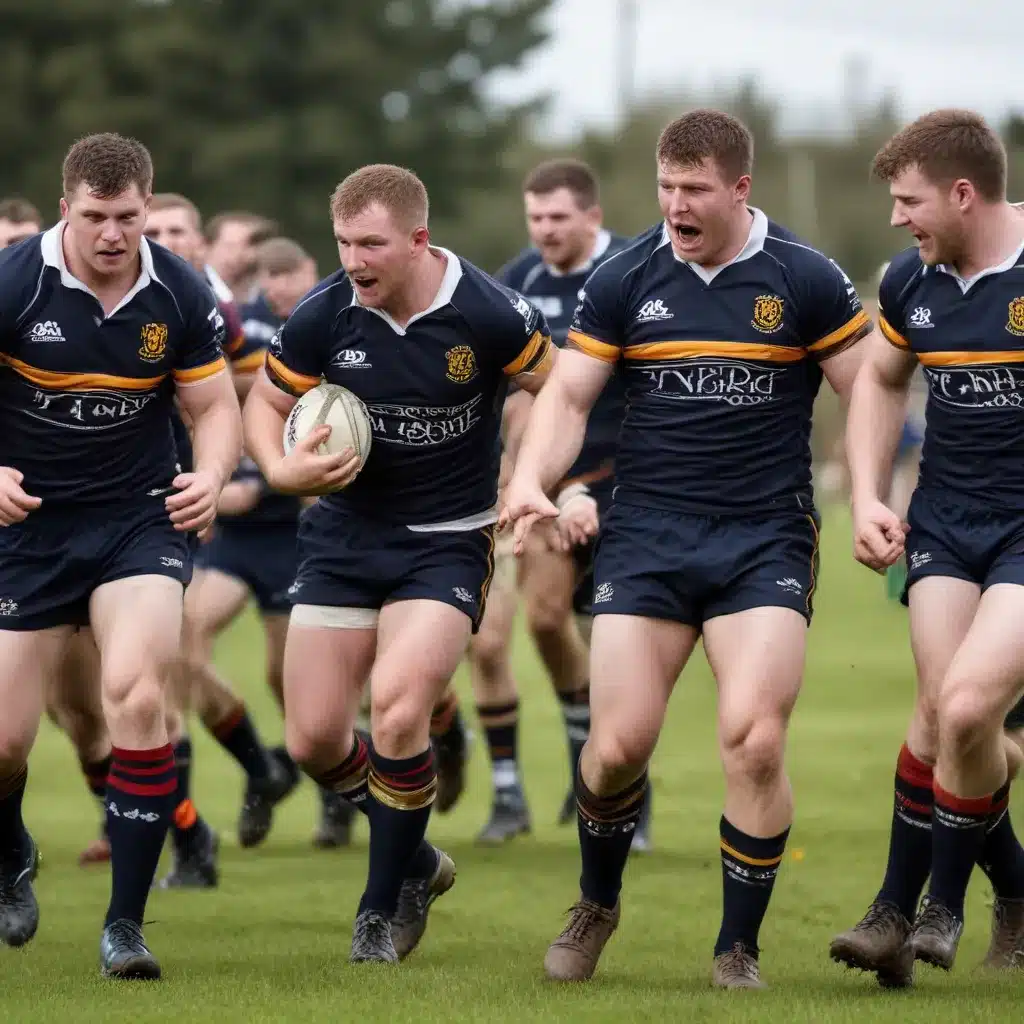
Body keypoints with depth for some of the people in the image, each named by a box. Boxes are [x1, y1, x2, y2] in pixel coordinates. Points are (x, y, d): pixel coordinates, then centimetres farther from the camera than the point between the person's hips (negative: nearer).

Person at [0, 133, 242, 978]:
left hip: (140, 519, 0)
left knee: (137, 695, -22)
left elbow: (216, 406, 3)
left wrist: (212, 475, -18)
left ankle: (125, 924, -12)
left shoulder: (179, 296, -7)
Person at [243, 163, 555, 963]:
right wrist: (282, 469, -14)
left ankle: (385, 909, -1)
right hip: (344, 533, 4)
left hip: (447, 541, -4)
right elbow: (266, 402, 5)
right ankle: (415, 858, 30)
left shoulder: (489, 316, -17)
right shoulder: (323, 317, -10)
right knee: (312, 739, 0)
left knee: (396, 706, -22)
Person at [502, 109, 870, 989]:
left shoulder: (804, 279, -2)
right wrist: (531, 482, -13)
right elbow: (568, 395, 4)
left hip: (765, 539, -1)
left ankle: (739, 951, 2)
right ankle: (596, 907, 23)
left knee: (754, 739, -15)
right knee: (618, 744, -6)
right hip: (646, 537, 2)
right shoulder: (624, 281, 3)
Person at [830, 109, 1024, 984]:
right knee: (941, 708, -6)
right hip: (947, 517, 5)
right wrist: (868, 497, 11)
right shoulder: (912, 282, 3)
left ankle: (937, 904, 3)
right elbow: (881, 380, 21)